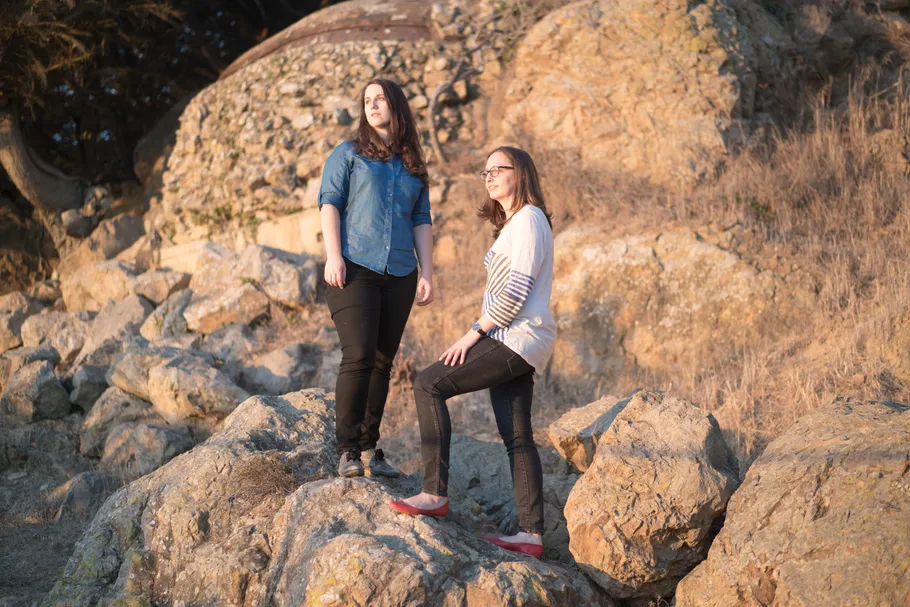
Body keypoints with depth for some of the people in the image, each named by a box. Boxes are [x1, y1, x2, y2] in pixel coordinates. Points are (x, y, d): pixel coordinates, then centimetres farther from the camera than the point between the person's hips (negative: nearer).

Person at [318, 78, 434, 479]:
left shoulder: (414, 168, 18)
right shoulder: (348, 154, 9)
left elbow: (421, 221, 16)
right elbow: (330, 203, 0)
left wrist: (426, 273, 7)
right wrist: (334, 256, -12)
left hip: (399, 276, 4)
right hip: (354, 269, -4)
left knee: (383, 363, 4)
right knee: (358, 356, -15)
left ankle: (369, 449, 10)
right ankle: (347, 450, -11)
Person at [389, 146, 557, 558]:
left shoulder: (528, 219, -8)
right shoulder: (513, 223, 24)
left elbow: (516, 290, -18)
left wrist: (475, 332, -15)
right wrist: (483, 335, 18)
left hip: (517, 338, -10)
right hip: (514, 343, 10)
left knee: (430, 384, -14)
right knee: (516, 437, 5)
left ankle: (435, 494, -15)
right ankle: (531, 533, 3)